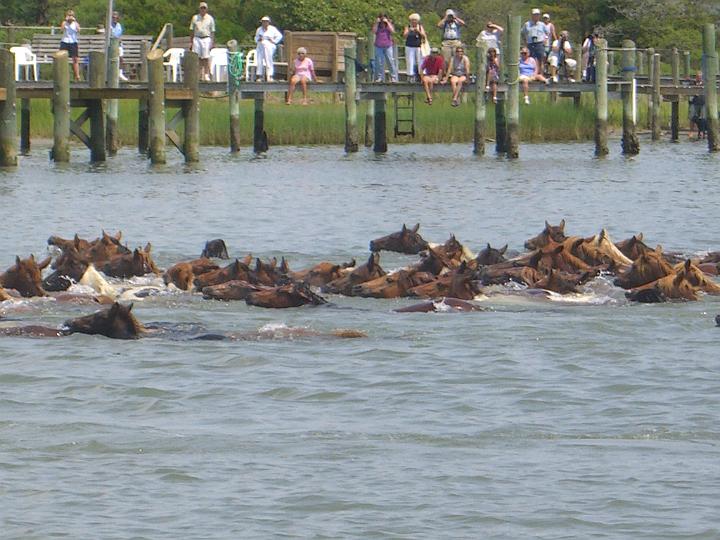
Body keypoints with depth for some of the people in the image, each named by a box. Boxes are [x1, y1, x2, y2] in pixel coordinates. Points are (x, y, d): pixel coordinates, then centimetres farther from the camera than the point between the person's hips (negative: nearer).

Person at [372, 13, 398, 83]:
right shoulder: (377, 25, 9)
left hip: (388, 46, -1)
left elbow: (392, 31, -10)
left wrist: (387, 22, -10)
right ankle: (380, 77, 8)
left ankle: (393, 78, -2)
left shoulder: (389, 24, 8)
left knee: (391, 61, -5)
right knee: (379, 63, 0)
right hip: (379, 47, 1)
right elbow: (374, 31, -8)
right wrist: (376, 23, -9)